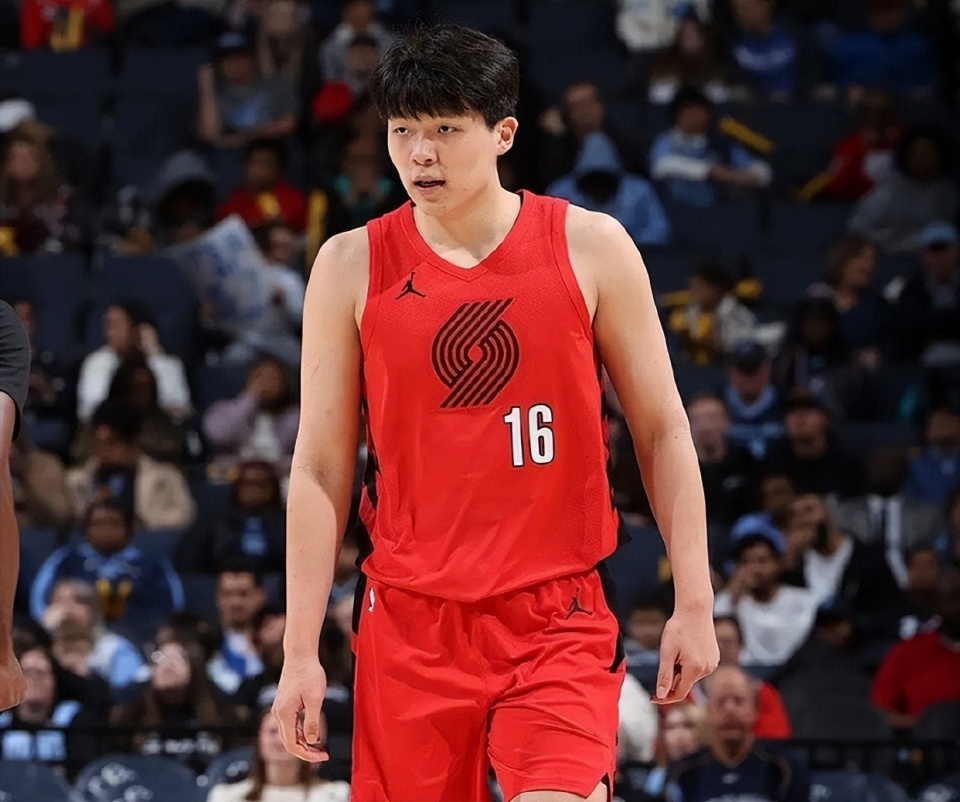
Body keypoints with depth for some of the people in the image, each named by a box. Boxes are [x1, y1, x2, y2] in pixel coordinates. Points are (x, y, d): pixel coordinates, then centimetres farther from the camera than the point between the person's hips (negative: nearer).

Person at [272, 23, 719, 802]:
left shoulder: (590, 247, -1)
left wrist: (694, 602, 0)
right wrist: (301, 652, -1)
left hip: (558, 618, -1)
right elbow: (320, 468, 3)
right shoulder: (351, 266, 1)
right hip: (410, 621, 1)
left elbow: (662, 431, 5)